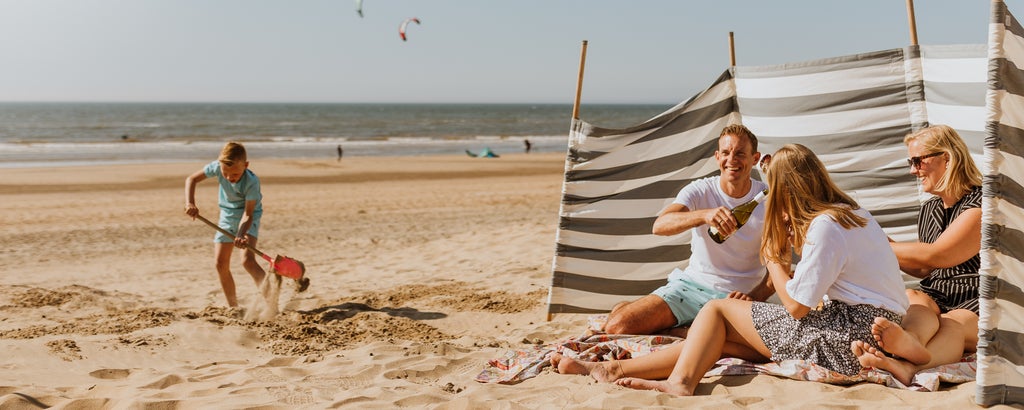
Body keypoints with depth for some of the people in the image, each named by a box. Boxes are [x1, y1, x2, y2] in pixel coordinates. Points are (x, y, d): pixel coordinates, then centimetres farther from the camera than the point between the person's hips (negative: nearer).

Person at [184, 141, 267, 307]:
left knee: (247, 260, -26)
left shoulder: (252, 183, -31)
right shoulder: (217, 167, -21)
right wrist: (190, 203, -25)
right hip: (227, 216, 5)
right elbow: (191, 179, -10)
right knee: (221, 264, 3)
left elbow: (248, 214, -29)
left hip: (248, 218, -5)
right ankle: (233, 306, 15)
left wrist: (241, 235, -45)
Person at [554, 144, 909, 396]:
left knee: (718, 309, -2)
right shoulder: (852, 212, 16)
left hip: (850, 335, -9)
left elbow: (796, 305, -15)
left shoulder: (824, 226, -15)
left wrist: (773, 258, -2)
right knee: (722, 338, 4)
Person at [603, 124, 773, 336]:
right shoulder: (700, 191, -4)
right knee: (617, 325, -19)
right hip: (692, 284, 0)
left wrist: (753, 297, -18)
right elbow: (659, 226, -24)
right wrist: (705, 215, -41)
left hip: (735, 296, 0)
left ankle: (672, 330, -7)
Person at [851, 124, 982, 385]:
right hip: (936, 297, 5)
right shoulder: (929, 210, 17)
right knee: (914, 300, -29)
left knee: (951, 324, -36)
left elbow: (935, 256, -18)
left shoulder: (981, 204, -9)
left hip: (978, 304, -5)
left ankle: (908, 366, -69)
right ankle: (910, 342, -66)